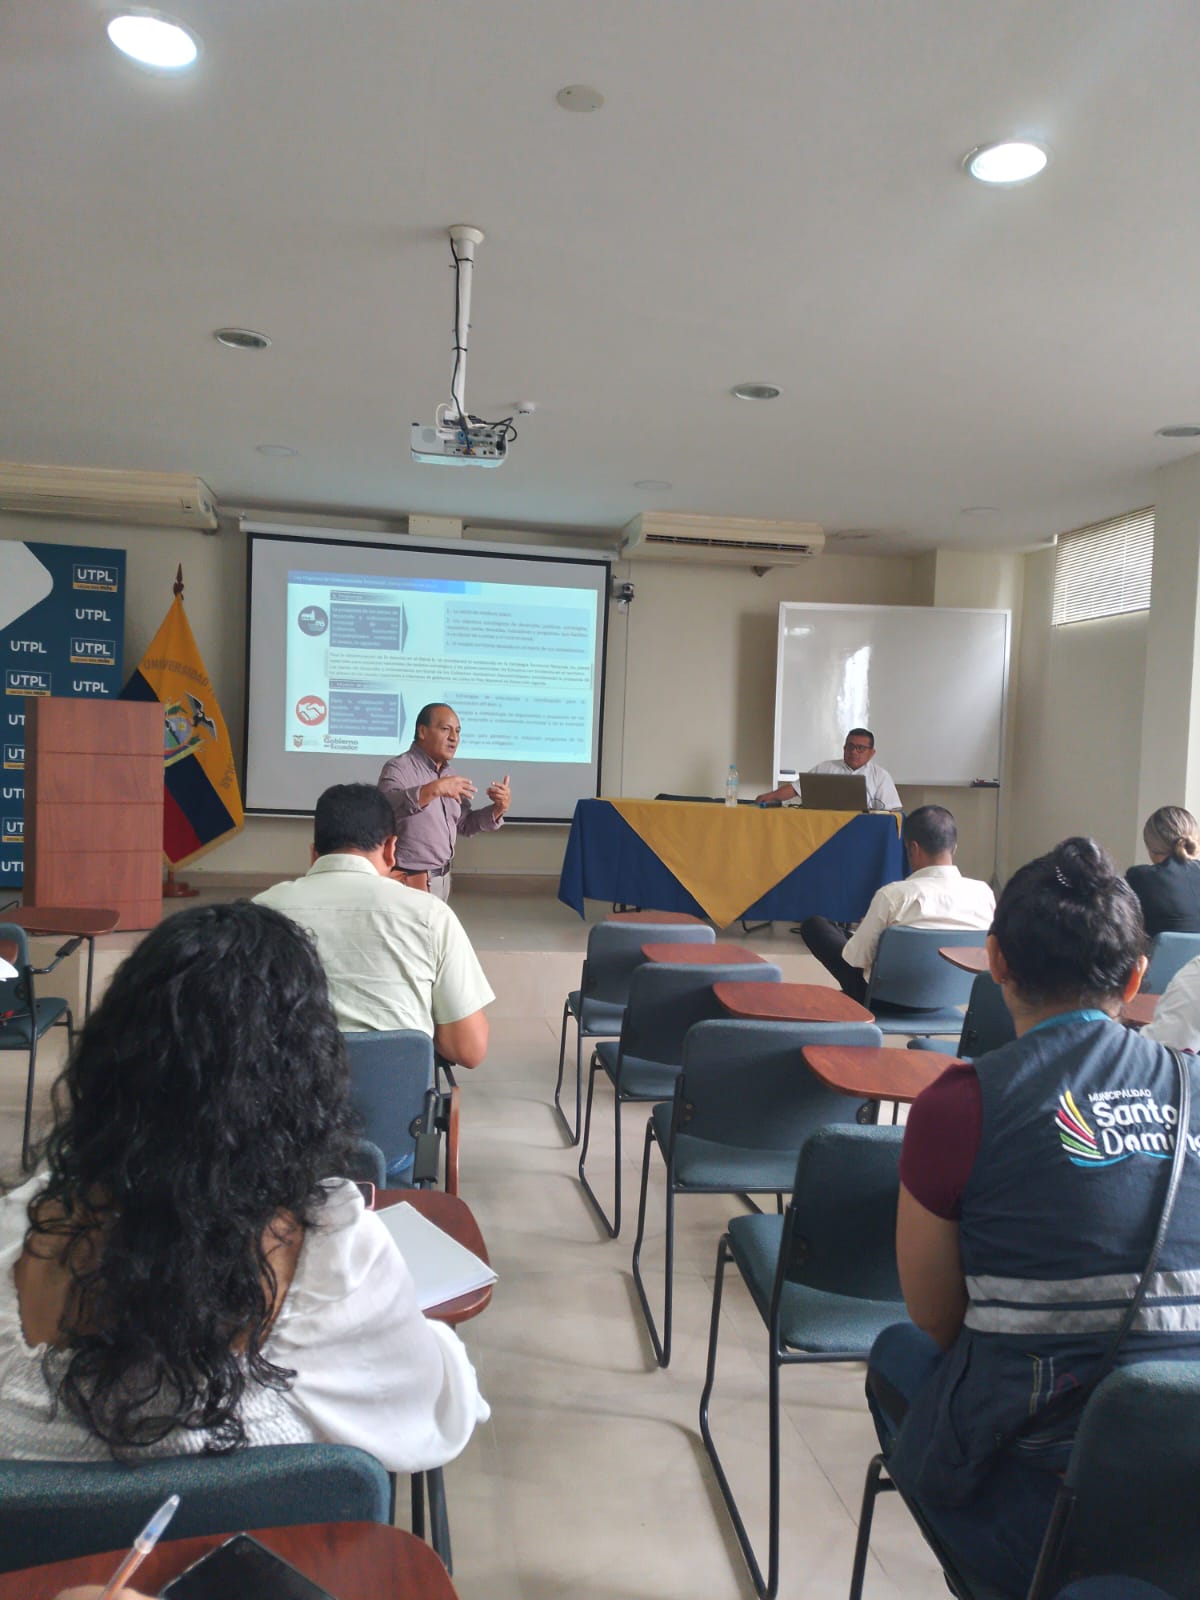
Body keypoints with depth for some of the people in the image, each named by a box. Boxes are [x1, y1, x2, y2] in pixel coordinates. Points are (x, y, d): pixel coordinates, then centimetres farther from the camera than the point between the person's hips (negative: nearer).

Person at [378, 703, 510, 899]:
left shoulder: (448, 774, 12)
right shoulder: (398, 768, -12)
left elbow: (465, 825, 16)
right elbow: (386, 804, -33)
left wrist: (498, 809, 0)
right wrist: (434, 789, -41)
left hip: (442, 878, 8)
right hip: (409, 881, -8)